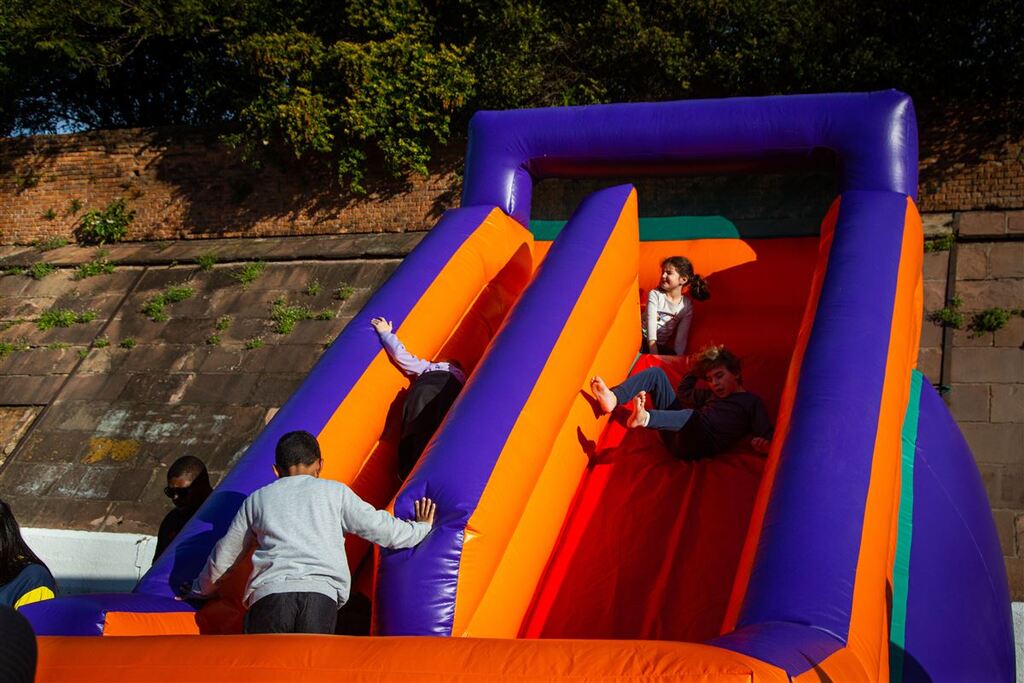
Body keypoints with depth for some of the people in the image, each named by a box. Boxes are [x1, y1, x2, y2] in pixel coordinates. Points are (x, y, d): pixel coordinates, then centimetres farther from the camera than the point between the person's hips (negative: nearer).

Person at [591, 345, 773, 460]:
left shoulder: (751, 401, 10)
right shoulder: (712, 395, 30)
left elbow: (767, 433, -4)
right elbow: (684, 393, 44)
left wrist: (763, 443, -25)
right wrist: (696, 370, 34)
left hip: (699, 445, -8)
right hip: (676, 432, 8)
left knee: (693, 415, -43)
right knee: (656, 373, 4)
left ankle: (643, 417, -70)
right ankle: (612, 399, -23)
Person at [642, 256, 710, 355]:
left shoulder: (687, 305, -1)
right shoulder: (655, 294, -7)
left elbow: (682, 336, -3)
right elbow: (651, 321, -20)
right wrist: (653, 351, -33)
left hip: (663, 347, 3)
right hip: (645, 342, -3)